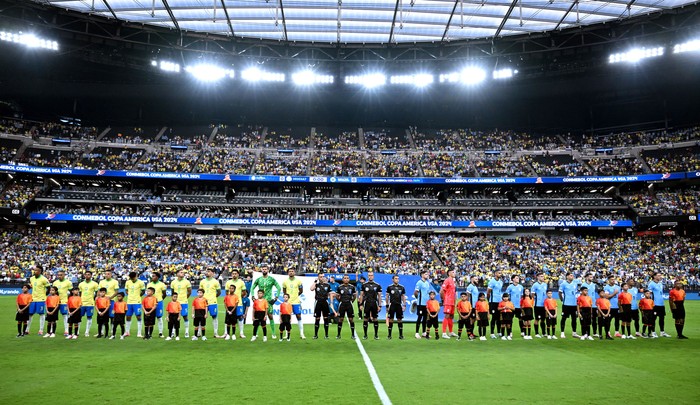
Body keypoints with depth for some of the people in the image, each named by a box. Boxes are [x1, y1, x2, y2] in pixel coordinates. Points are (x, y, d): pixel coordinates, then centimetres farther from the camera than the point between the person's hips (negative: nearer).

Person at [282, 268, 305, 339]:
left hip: (296, 302, -1)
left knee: (299, 317, -1)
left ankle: (301, 333, 5)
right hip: (288, 302, 1)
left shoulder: (298, 281, -1)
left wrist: (296, 296, 9)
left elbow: (301, 291, 9)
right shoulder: (285, 281, 2)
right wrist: (287, 297, 4)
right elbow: (284, 291, 14)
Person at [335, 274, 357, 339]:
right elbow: (336, 296, 10)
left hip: (349, 304, 0)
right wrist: (340, 300, 3)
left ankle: (353, 334, 8)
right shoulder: (339, 287, 0)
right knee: (340, 319, 4)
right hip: (342, 304, 0)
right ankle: (338, 335, 11)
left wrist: (352, 301, 3)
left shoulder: (352, 287, 0)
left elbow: (355, 295, 11)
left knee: (351, 319, 0)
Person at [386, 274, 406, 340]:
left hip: (399, 305, 2)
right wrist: (387, 306, 0)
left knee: (400, 320, 3)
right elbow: (387, 297, 4)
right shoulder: (389, 287, 0)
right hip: (392, 305, -2)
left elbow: (403, 297, 10)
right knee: (391, 320, 0)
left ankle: (401, 335, 10)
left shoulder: (402, 287, 6)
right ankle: (389, 335, 8)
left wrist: (404, 305, 2)